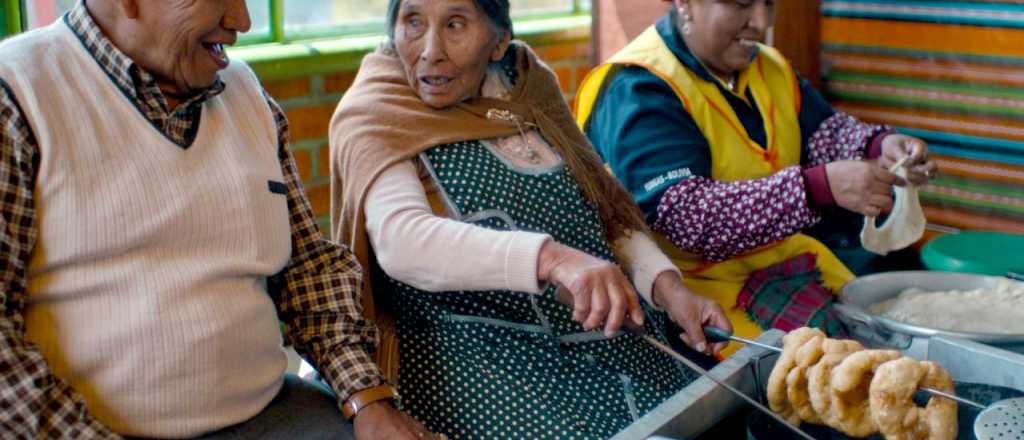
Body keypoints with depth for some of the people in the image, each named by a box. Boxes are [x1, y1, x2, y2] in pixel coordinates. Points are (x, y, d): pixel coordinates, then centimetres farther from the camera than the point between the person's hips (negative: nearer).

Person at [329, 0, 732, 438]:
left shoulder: (528, 81, 7)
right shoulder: (372, 117, -8)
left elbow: (608, 210, 11)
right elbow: (401, 240, -27)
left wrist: (667, 286, -8)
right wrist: (553, 259, -41)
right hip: (473, 352, -5)